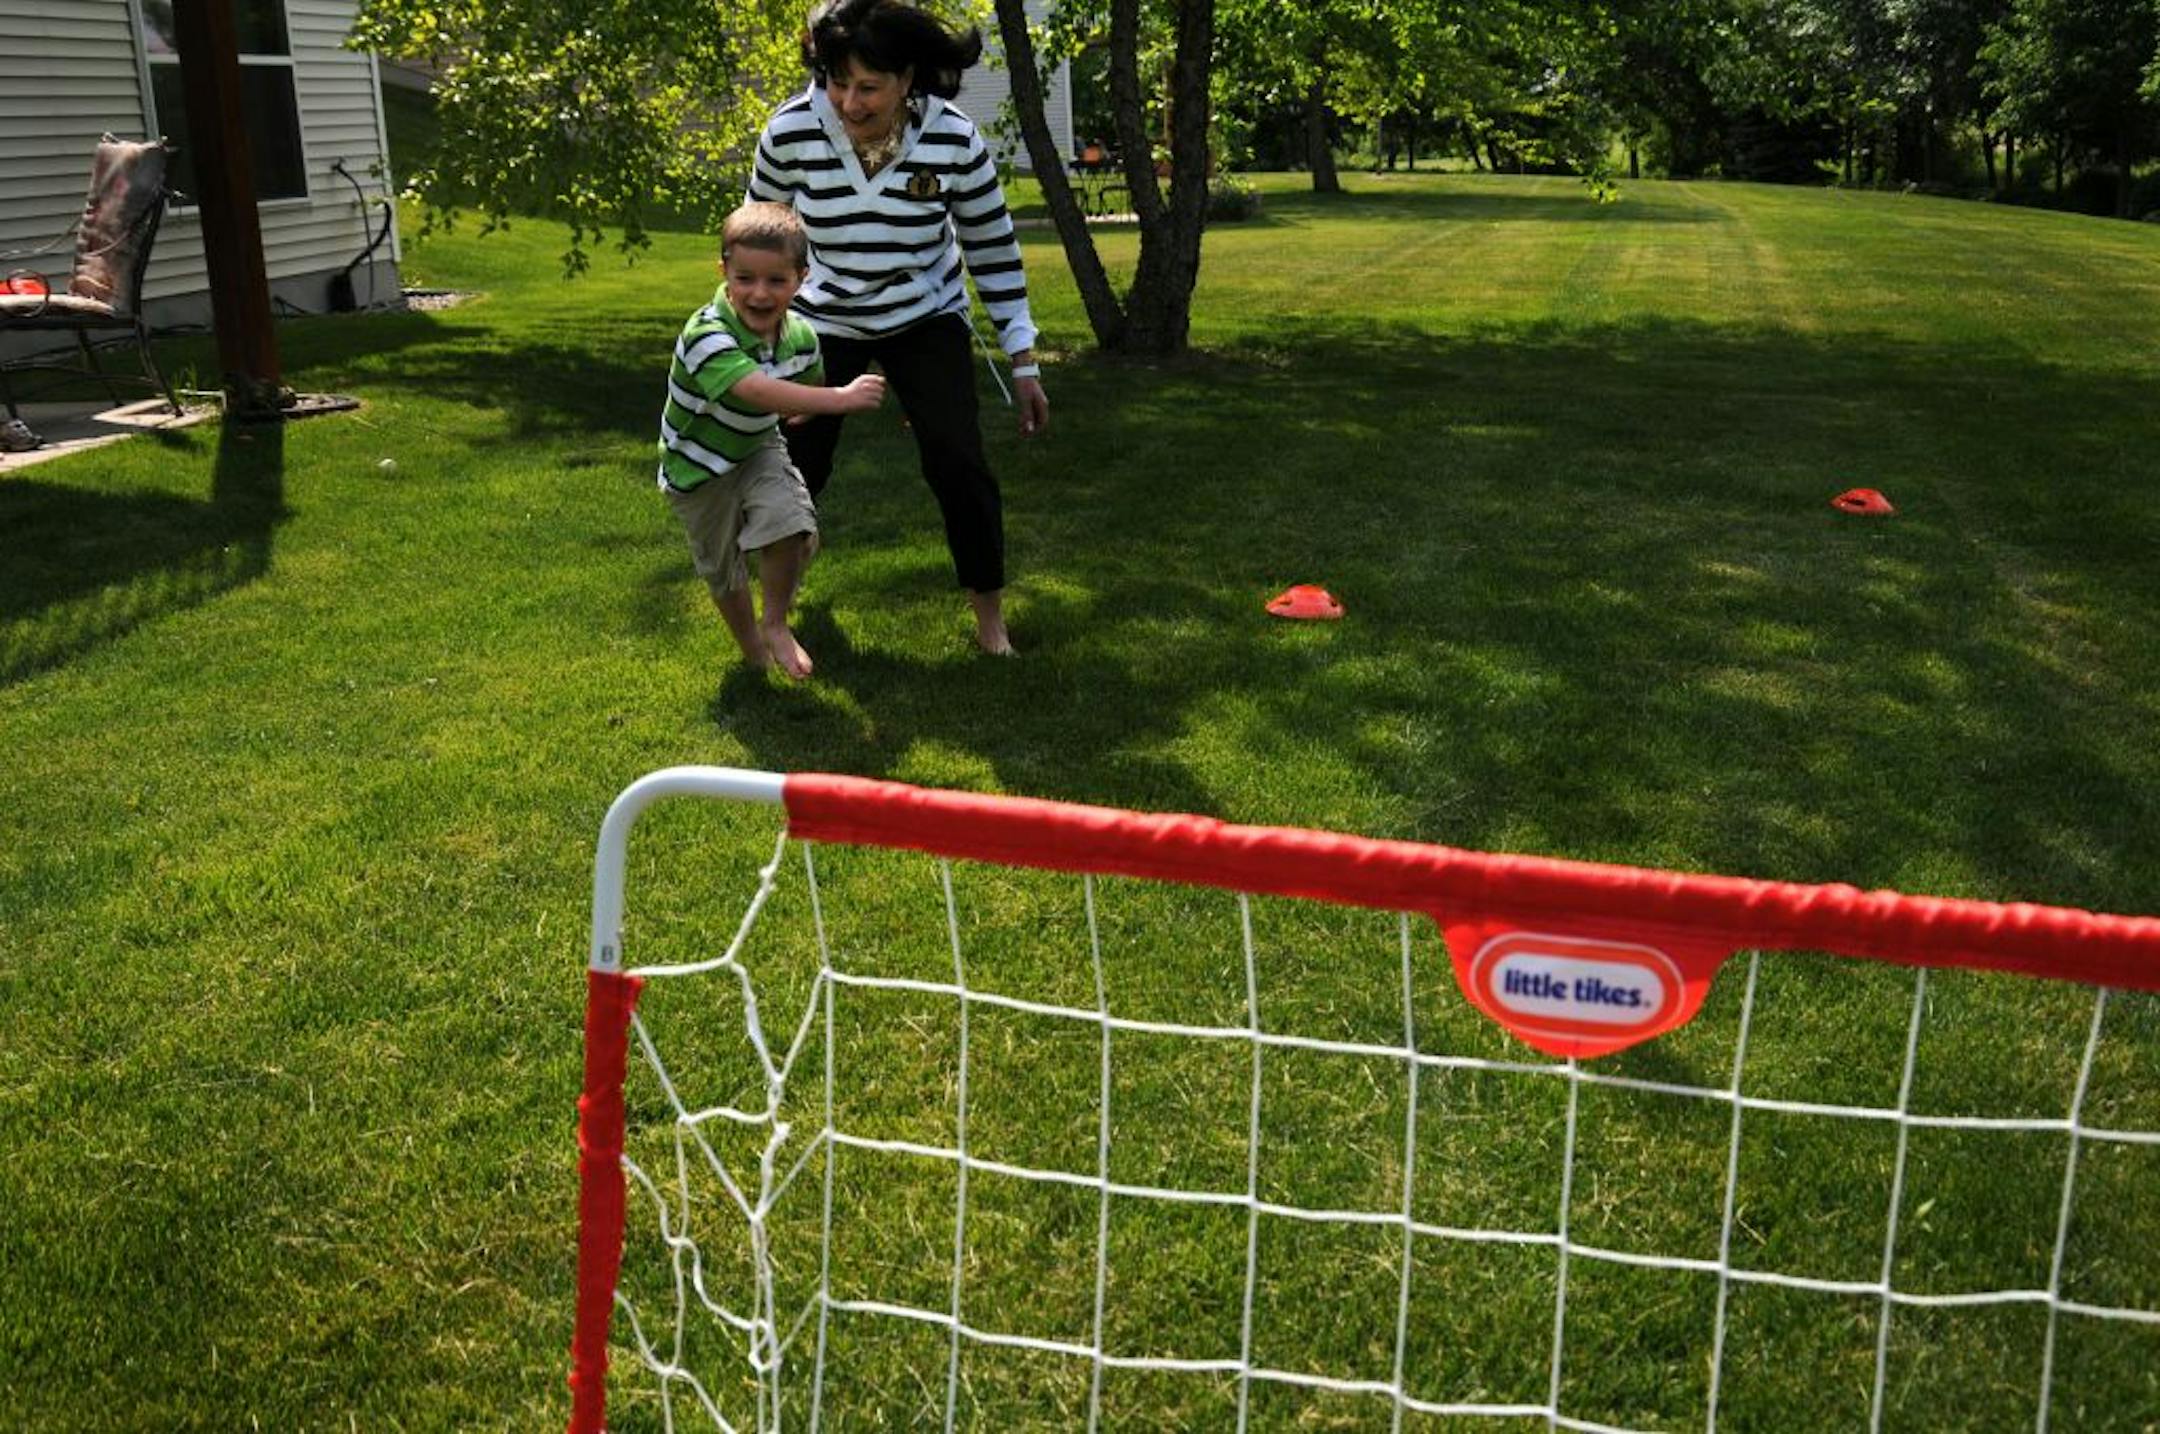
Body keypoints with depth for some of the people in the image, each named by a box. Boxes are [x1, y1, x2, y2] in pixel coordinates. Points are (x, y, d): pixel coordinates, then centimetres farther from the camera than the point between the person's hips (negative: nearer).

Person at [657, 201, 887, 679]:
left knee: (792, 522, -23)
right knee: (724, 570, 12)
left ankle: (776, 623, 3)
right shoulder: (706, 335, -35)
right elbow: (759, 392, -49)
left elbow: (807, 387, 12)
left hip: (758, 449, 3)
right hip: (700, 469, -3)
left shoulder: (801, 336, -13)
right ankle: (753, 650, 40)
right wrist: (842, 398, -51)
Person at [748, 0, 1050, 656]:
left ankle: (989, 612, 6)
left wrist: (1024, 363, -7)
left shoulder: (954, 138, -21)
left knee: (958, 461, -15)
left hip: (926, 318, -1)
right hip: (824, 321, 1)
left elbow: (994, 249, -8)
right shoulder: (791, 130, -20)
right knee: (795, 468, 1)